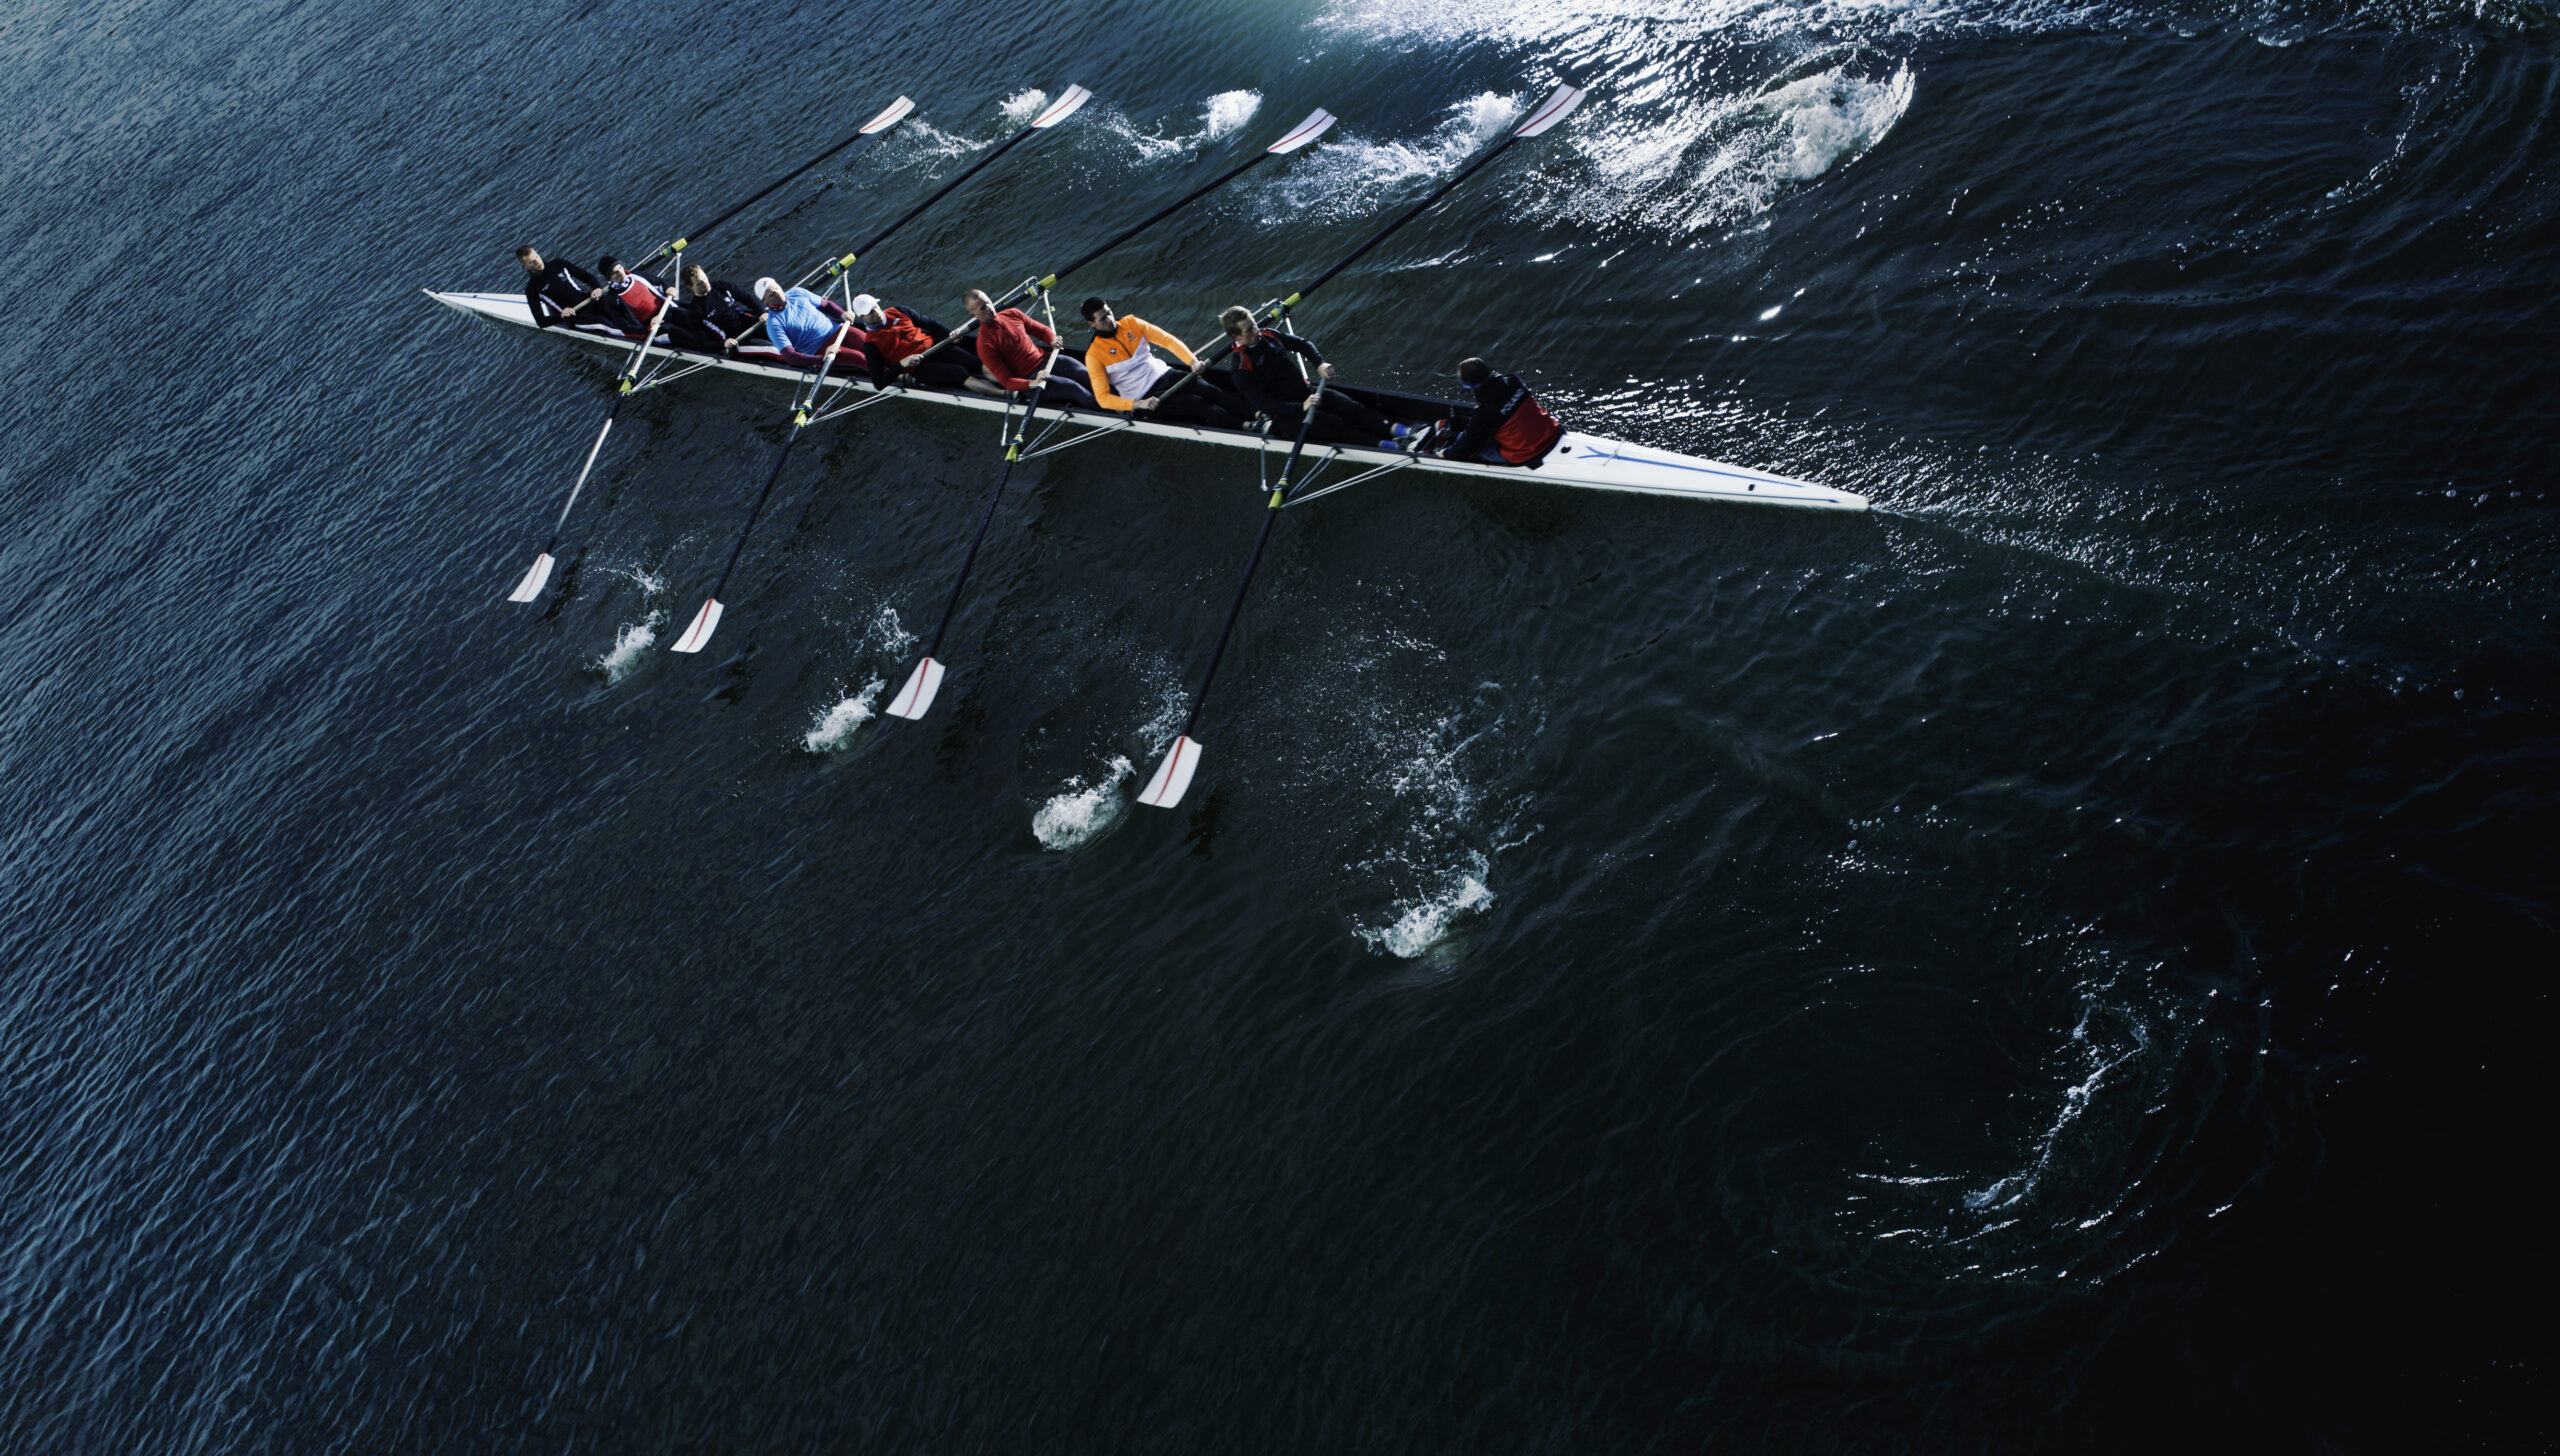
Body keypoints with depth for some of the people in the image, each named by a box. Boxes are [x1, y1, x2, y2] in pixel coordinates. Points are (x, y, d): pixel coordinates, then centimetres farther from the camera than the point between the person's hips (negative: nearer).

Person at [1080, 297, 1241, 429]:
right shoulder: (1094, 356, -6)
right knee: (1197, 404, -25)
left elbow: (1167, 340, 4)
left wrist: (1192, 361, -13)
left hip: (1165, 375, 5)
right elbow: (1103, 398, -11)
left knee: (1210, 393, -20)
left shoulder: (1130, 323, 7)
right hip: (1145, 396, -5)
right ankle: (1242, 426, -31)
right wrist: (1138, 404, -26)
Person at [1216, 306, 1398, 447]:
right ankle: (1384, 445, -33)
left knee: (1350, 407, -14)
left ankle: (1394, 430, -26)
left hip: (1304, 392, 7)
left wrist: (1320, 363, -5)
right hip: (1285, 415, -7)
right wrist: (1301, 407, -28)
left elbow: (1302, 344, 15)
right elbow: (1263, 404, -22)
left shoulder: (1267, 335, 2)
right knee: (1335, 425, -23)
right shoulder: (1240, 366, -19)